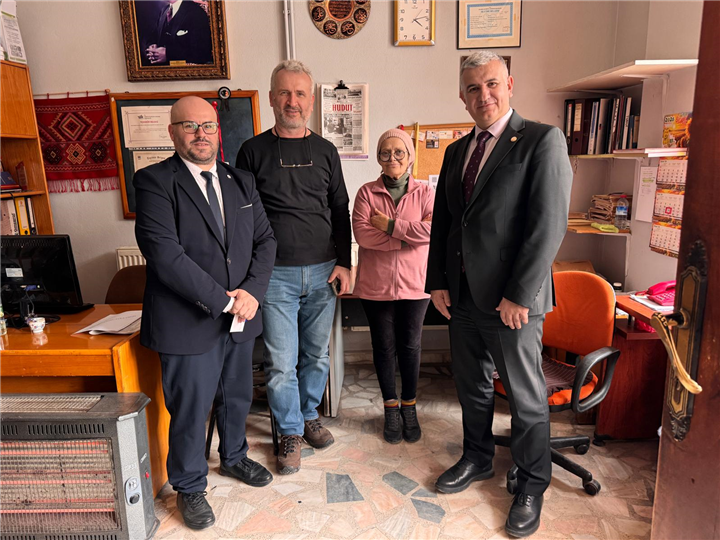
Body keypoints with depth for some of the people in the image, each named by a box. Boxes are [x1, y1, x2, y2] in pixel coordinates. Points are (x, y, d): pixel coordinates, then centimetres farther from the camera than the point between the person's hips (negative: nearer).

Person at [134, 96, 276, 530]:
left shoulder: (242, 182, 9)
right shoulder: (155, 182, -9)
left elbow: (265, 239, 5)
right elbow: (165, 254, -20)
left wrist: (252, 291, -11)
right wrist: (223, 300, -19)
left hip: (241, 316, 6)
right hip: (189, 321, -5)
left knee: (238, 397, 21)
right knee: (190, 410, 9)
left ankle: (234, 457, 48)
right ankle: (190, 487, 34)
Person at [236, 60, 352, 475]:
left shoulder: (325, 151, 9)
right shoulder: (253, 151, 1)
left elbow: (340, 211, 11)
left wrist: (344, 263, 3)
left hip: (323, 271, 3)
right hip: (276, 274, -2)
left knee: (318, 354, 14)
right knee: (281, 362, 2)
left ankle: (310, 416, 37)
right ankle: (291, 433, 24)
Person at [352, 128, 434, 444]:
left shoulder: (424, 193, 4)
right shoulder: (367, 193, 3)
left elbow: (432, 229, -13)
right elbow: (361, 233, -12)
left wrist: (391, 225, -14)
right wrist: (406, 238, -13)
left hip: (414, 284, 0)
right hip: (376, 284, 0)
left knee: (410, 346, 9)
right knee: (384, 347, 11)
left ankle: (409, 407, 29)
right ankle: (391, 408, 29)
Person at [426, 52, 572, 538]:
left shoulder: (542, 141, -8)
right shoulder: (457, 151, 12)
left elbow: (549, 224, -16)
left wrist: (519, 295, -18)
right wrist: (437, 281, 7)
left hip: (513, 298, -6)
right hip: (462, 294, 6)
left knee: (526, 395, 9)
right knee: (472, 385, 19)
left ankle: (532, 484, 29)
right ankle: (477, 459, 41)